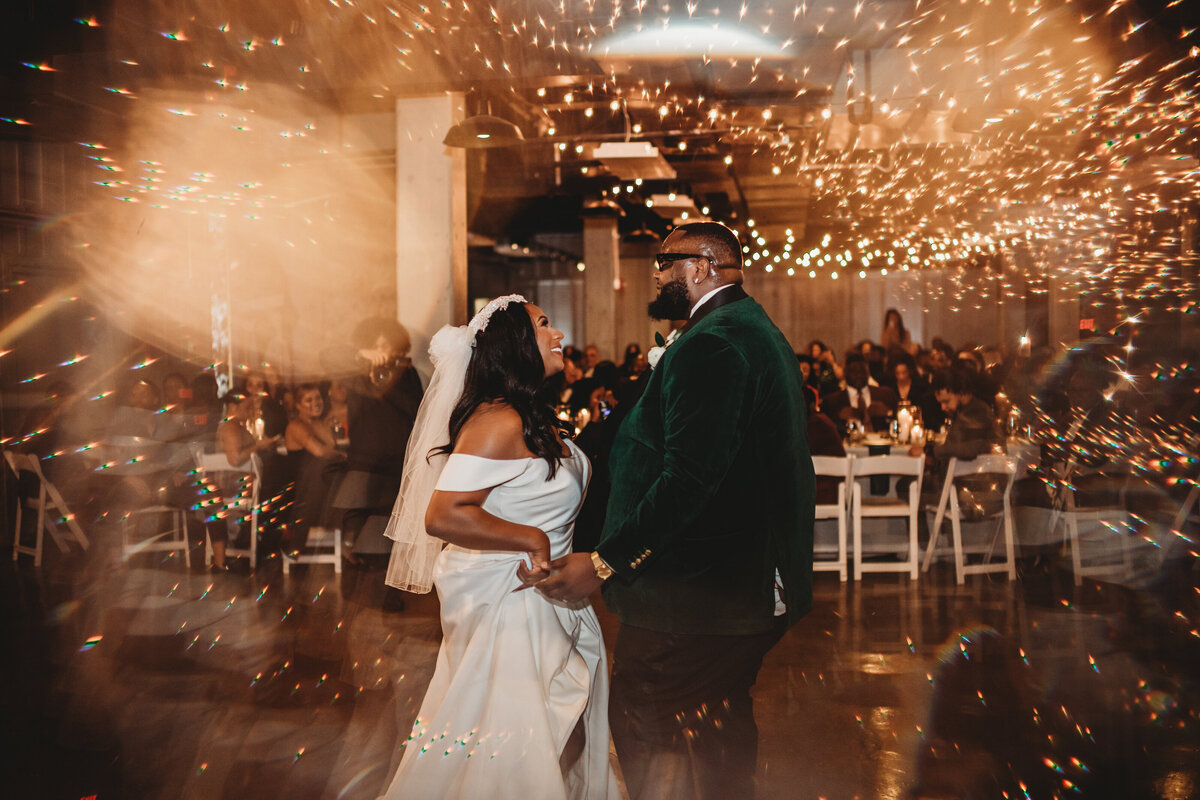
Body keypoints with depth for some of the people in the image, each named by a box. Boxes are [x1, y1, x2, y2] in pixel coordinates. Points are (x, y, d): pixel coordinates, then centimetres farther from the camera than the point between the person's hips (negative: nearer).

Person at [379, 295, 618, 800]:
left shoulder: (535, 420, 11)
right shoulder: (500, 421, -21)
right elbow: (442, 515, -28)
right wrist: (534, 541, -22)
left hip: (542, 601, 10)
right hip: (506, 607, -10)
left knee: (563, 744, 18)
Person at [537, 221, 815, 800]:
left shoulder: (710, 343, -18)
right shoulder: (759, 331, 17)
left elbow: (689, 477, -26)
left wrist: (606, 563, -23)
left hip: (695, 594, -11)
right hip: (754, 585, 11)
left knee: (641, 727, -2)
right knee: (720, 733, 21)